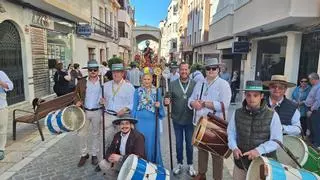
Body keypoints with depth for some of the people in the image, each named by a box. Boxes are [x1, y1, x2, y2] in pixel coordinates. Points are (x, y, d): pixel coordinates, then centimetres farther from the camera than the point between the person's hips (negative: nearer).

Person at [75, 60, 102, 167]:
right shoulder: (82, 82, 1)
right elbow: (76, 94, 11)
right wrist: (78, 101, -7)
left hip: (97, 112, -1)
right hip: (84, 111, 2)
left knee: (95, 134, 12)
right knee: (82, 134, 5)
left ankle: (94, 154, 28)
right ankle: (84, 154, 25)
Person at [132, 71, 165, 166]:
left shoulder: (157, 91, 3)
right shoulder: (137, 91, 3)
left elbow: (161, 107, 10)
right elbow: (134, 107, 7)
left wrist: (159, 106, -13)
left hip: (153, 120, 0)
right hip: (140, 120, 0)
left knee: (153, 142, 6)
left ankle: (154, 164, 23)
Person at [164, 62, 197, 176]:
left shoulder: (195, 84, -5)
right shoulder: (173, 84, -3)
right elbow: (169, 99, -4)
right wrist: (166, 101, -26)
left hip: (190, 120, -1)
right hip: (177, 119, 1)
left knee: (189, 143, 14)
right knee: (178, 143, 16)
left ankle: (190, 165, 32)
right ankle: (179, 163, 34)